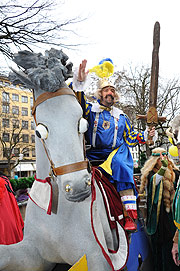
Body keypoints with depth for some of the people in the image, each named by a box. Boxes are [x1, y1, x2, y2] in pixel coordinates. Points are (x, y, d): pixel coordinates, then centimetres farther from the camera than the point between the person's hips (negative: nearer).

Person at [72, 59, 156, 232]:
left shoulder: (121, 117, 20)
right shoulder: (90, 110, 12)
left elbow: (130, 138, 22)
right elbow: (77, 101, -7)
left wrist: (145, 136, 8)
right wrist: (79, 83, -23)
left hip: (117, 152, 0)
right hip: (94, 153, 1)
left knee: (121, 166, -31)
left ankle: (130, 216, -34)